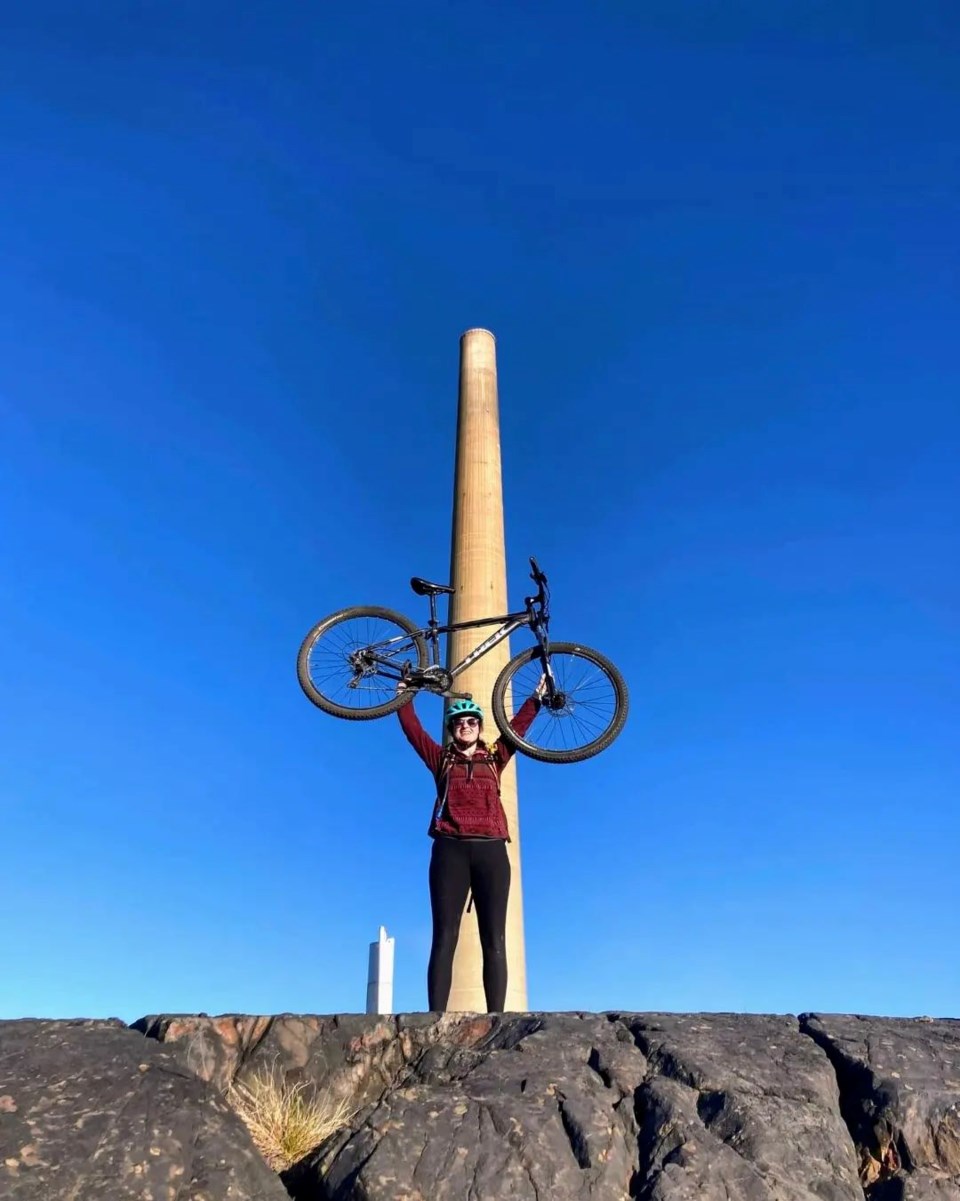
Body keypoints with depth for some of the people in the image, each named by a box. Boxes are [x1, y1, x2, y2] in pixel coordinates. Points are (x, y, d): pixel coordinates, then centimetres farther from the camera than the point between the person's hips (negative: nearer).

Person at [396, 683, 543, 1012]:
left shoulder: (495, 758, 19)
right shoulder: (441, 759, 17)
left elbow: (518, 726, 18)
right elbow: (412, 728, 14)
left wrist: (537, 696, 16)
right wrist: (404, 696, 15)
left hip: (491, 850, 1)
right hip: (450, 850, -1)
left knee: (495, 941, -3)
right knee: (444, 939, -4)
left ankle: (496, 1016, -4)